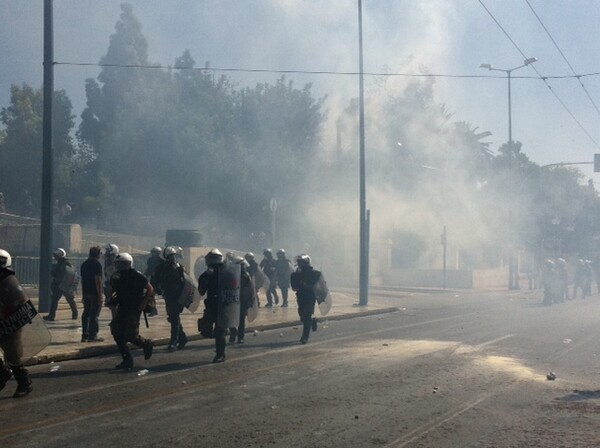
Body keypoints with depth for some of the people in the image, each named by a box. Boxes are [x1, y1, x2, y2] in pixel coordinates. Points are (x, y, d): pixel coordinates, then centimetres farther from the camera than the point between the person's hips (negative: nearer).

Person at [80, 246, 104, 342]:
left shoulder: (84, 264, 14)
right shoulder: (97, 264, -11)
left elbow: (82, 280, 18)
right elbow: (98, 280, -16)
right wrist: (100, 295, -16)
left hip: (86, 293, 8)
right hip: (94, 293, -8)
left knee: (86, 314, 11)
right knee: (94, 314, -4)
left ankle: (84, 335, 12)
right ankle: (92, 336, -4)